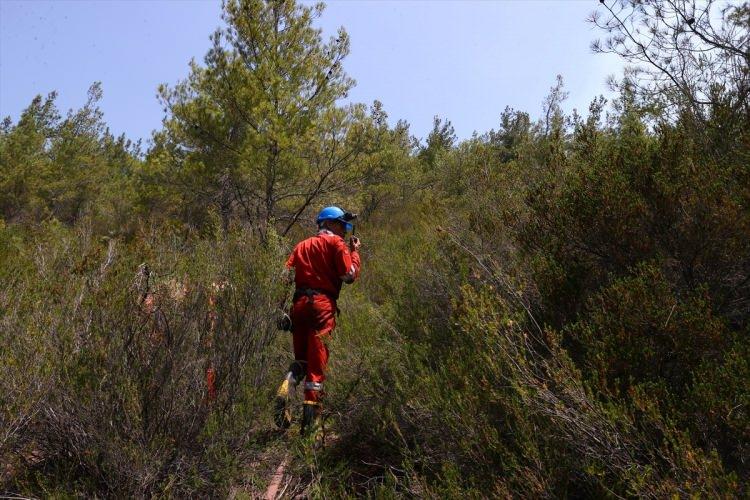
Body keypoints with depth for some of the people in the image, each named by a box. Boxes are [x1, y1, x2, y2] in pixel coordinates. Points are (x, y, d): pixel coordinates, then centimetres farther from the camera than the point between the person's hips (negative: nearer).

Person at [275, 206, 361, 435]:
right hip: (323, 304, -5)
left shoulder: (301, 245, 20)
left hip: (299, 303, 5)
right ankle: (311, 416, -1)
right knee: (317, 360, -2)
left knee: (301, 358, 17)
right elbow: (350, 275, -4)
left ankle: (284, 392, -8)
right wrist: (354, 251, 10)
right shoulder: (336, 243, 3)